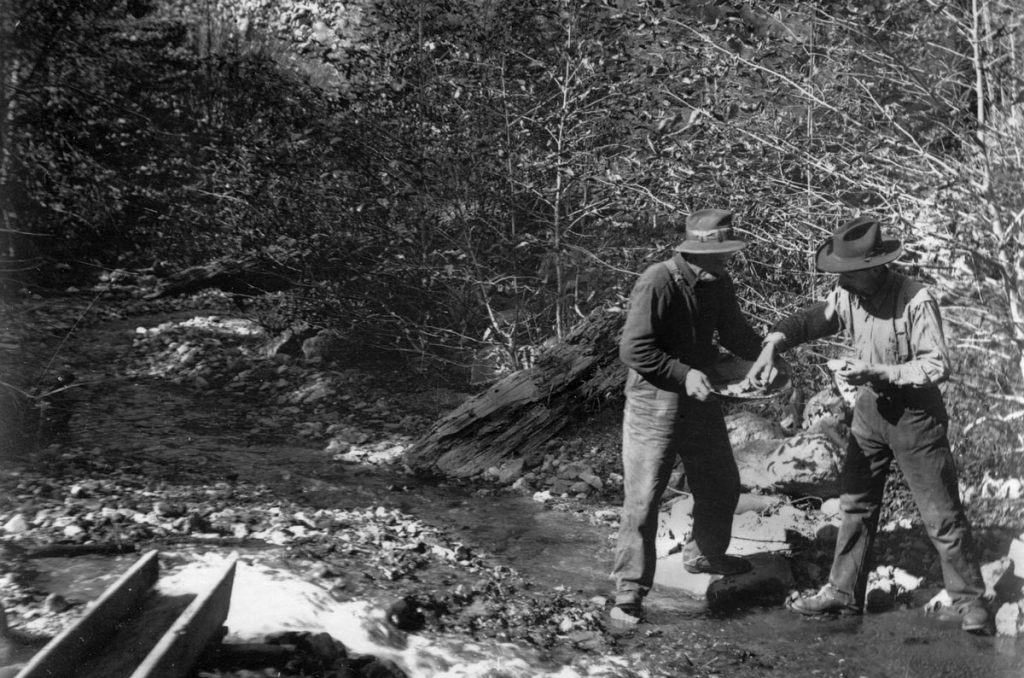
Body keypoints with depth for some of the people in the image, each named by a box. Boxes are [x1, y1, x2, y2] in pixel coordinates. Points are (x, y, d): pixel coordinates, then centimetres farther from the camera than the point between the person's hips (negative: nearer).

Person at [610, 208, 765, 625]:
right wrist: (684, 374, -26)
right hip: (654, 400, -8)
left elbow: (735, 333, 12)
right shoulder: (657, 283, -22)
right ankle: (629, 591, 7)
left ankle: (705, 555, 46)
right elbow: (633, 349, -23)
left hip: (700, 399, 8)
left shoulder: (718, 284, 0)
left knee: (722, 484, 21)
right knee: (642, 497, -4)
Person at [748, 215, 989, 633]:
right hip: (870, 409, 6)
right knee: (856, 504, 13)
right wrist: (774, 342, -17)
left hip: (915, 414, -6)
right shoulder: (848, 294, -5)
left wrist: (877, 372, -28)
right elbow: (811, 319, 2)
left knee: (942, 515, 2)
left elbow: (937, 366, -22)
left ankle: (967, 601, 18)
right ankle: (843, 593, 24)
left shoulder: (915, 301, -23)